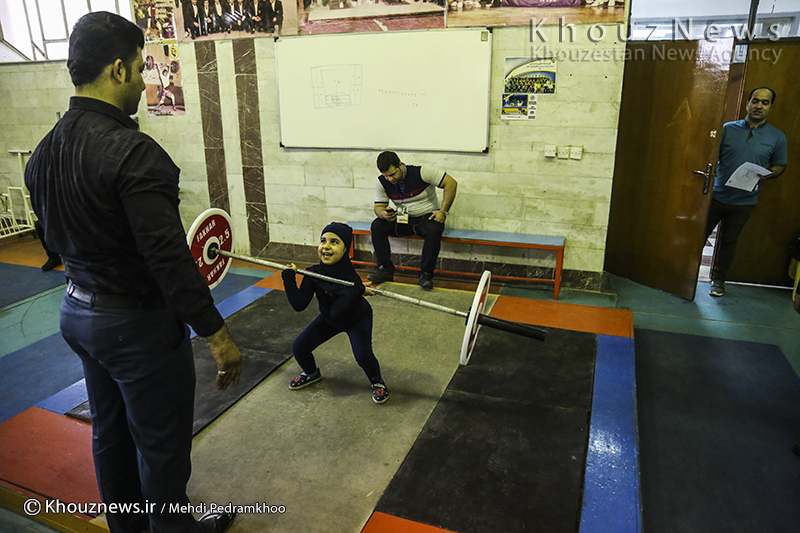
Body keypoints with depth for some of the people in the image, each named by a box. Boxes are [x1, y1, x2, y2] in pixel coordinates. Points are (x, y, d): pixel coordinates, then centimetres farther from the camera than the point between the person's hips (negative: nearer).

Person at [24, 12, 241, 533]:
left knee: (110, 431, 26)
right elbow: (169, 255, -29)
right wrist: (217, 333, -24)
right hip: (138, 322, -9)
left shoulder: (45, 152, 4)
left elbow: (57, 236, 12)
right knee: (162, 444, 11)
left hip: (78, 312, 10)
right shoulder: (132, 152, -25)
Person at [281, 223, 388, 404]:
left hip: (357, 319, -5)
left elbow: (337, 313, -41)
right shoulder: (314, 273, -20)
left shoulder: (349, 276, -34)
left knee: (363, 355, -26)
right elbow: (299, 305, -25)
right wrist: (289, 277, -28)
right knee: (299, 347, 0)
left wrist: (356, 289, -50)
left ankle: (377, 382, 7)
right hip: (328, 318, 5)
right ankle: (312, 373, 34)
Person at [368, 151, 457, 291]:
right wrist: (383, 214, -26)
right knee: (377, 225, -21)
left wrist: (443, 212, -21)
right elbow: (378, 206, 0)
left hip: (427, 216, -4)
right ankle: (385, 270, -15)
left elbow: (451, 183, -18)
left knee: (433, 230, -38)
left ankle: (426, 274, -25)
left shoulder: (420, 173, -17)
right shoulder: (382, 182, -3)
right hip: (403, 219, 4)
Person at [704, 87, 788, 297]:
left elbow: (780, 166, 9)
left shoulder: (777, 137, 1)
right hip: (717, 195, 0)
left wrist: (769, 174, -13)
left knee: (729, 241, 11)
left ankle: (718, 278, 26)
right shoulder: (728, 129, -1)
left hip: (744, 202, 0)